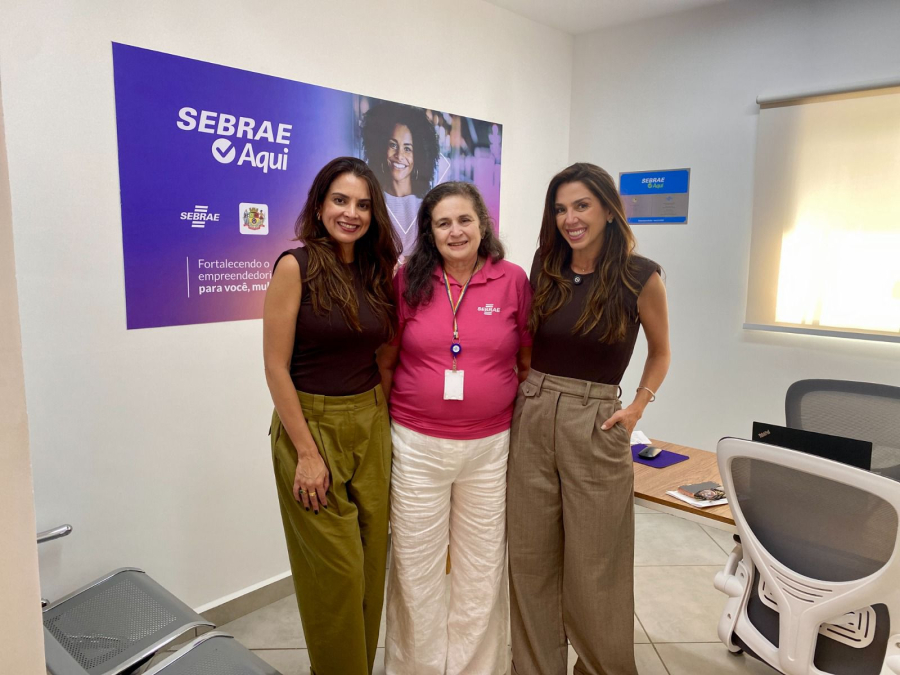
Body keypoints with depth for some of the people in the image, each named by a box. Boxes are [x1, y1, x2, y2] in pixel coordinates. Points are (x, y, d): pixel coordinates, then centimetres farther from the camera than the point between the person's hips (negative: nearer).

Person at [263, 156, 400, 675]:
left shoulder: (379, 272, 6)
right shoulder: (296, 266, -10)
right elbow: (276, 367, -13)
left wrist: (383, 420, 4)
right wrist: (306, 453, -14)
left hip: (371, 426, 5)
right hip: (312, 424, -5)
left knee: (371, 563, 14)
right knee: (337, 571, 3)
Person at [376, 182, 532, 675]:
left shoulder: (513, 280, -2)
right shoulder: (408, 281, -1)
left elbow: (530, 363, 5)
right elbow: (385, 361, 5)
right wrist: (383, 427, 3)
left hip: (490, 448, 0)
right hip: (416, 446, 0)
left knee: (482, 569, 15)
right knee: (415, 568, 13)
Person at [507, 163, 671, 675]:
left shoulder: (640, 276, -5)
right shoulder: (546, 271, 4)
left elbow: (660, 352, 8)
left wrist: (638, 408, -3)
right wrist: (526, 389, 3)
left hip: (595, 426, -3)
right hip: (532, 418, 4)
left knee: (594, 566, 7)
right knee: (530, 558, 12)